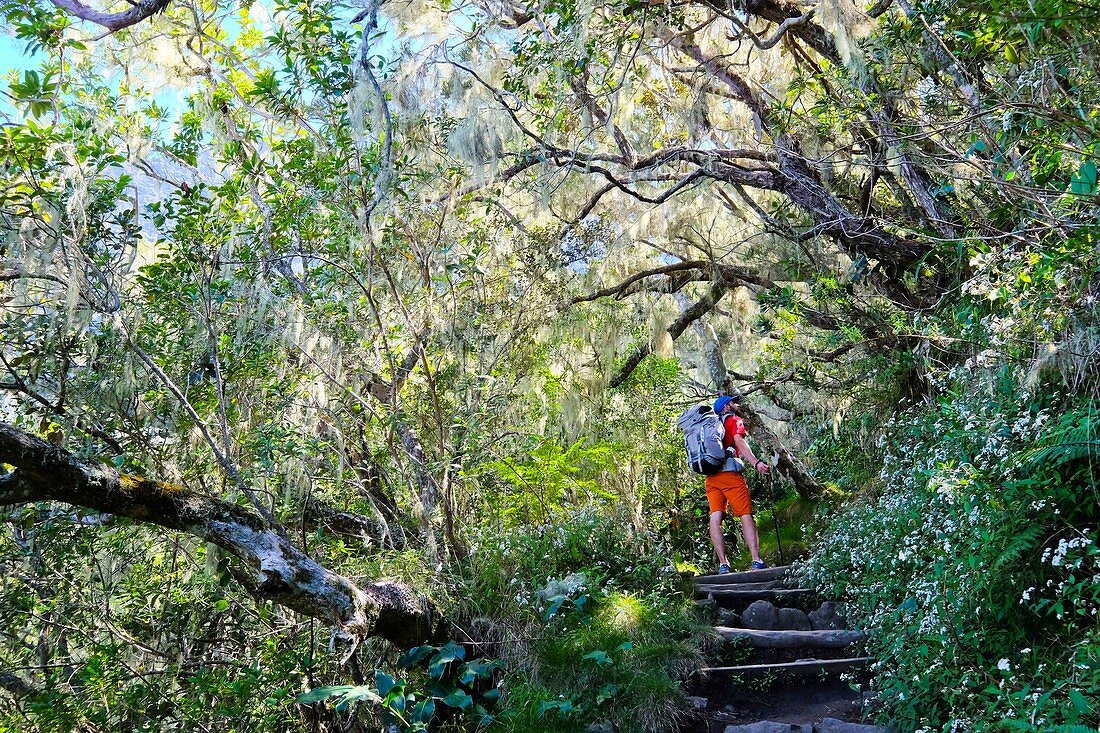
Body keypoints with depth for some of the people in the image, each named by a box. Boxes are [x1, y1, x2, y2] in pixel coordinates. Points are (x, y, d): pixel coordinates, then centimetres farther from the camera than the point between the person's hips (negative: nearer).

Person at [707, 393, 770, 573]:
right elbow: (739, 441, -12)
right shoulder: (734, 421, 7)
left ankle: (723, 565, -12)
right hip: (730, 474, -6)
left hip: (710, 476, 6)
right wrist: (756, 463, -24)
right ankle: (756, 561, -16)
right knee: (746, 516, -6)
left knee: (715, 517, -5)